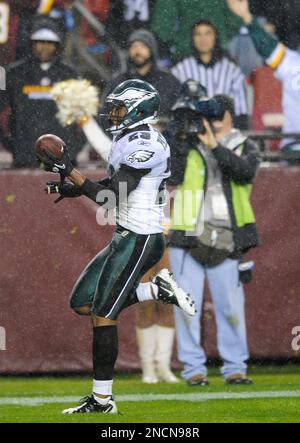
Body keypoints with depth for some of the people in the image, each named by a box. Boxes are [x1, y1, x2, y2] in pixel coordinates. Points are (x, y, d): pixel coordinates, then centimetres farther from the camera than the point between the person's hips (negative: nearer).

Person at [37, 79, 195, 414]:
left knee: (103, 314, -8)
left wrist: (69, 172, -18)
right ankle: (157, 291, 12)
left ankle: (102, 399, -3)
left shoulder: (146, 145, -17)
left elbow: (110, 196, -21)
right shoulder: (129, 141, 14)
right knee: (82, 304, 9)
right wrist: (72, 188, 9)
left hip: (139, 241, -10)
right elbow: (111, 188, 22)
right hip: (125, 238, 10)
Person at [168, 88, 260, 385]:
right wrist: (183, 141, -12)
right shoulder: (185, 145, 9)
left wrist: (214, 146, -19)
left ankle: (235, 367, 9)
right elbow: (171, 177, -7)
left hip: (225, 240, 0)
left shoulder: (244, 148, 10)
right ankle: (193, 368, 4)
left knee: (231, 306, -1)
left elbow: (246, 171, -13)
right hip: (187, 238, 0)